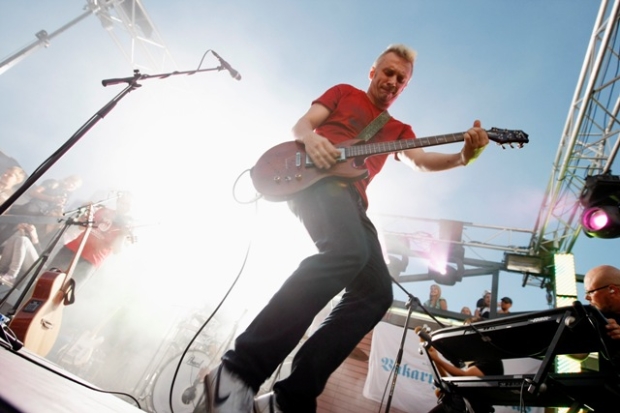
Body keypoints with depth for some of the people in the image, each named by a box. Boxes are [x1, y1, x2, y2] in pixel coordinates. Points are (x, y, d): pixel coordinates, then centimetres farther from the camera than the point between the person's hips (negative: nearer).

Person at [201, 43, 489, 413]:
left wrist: (464, 157, -8)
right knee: (348, 252, -36)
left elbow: (421, 162, 11)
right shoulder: (345, 92, 22)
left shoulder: (399, 130, 30)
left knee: (377, 291, -13)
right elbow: (301, 124, 11)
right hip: (317, 176, -5)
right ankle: (239, 369, -33)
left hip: (351, 197, 6)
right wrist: (311, 138, -13)